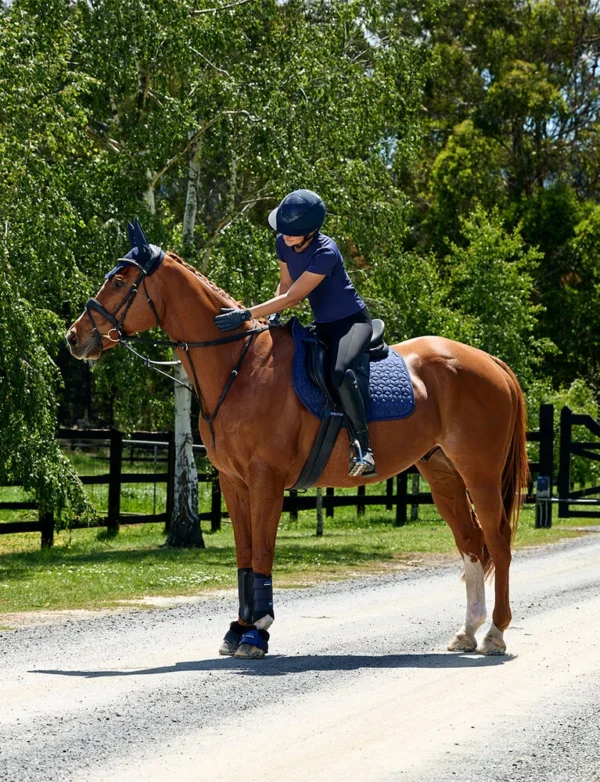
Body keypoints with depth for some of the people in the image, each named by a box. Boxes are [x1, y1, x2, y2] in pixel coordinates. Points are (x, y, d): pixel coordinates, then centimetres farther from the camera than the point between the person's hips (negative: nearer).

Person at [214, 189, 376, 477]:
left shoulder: (325, 253, -27)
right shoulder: (283, 244, -3)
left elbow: (292, 298, -29)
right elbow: (285, 286, 14)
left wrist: (245, 315, -31)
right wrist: (273, 316, -5)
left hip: (352, 322, -9)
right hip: (323, 326, 9)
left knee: (340, 373, -36)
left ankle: (364, 450, -32)